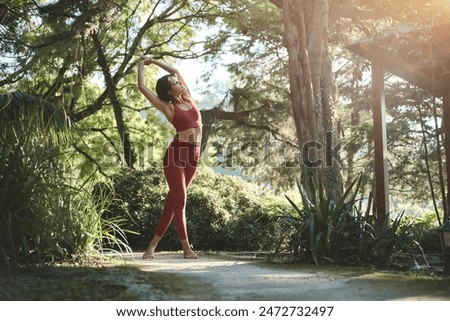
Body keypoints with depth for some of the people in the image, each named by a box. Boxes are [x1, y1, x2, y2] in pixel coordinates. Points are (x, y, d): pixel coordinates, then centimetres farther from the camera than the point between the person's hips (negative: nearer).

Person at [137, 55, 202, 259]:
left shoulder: (188, 99, 11)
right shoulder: (168, 108, -3)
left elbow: (175, 71, 21)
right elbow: (142, 87, -6)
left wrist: (153, 61, 25)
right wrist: (141, 66, 10)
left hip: (193, 155, 6)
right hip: (176, 153, -6)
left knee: (172, 200, 7)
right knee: (179, 201, -5)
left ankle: (154, 243, 15)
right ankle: (186, 247, 2)